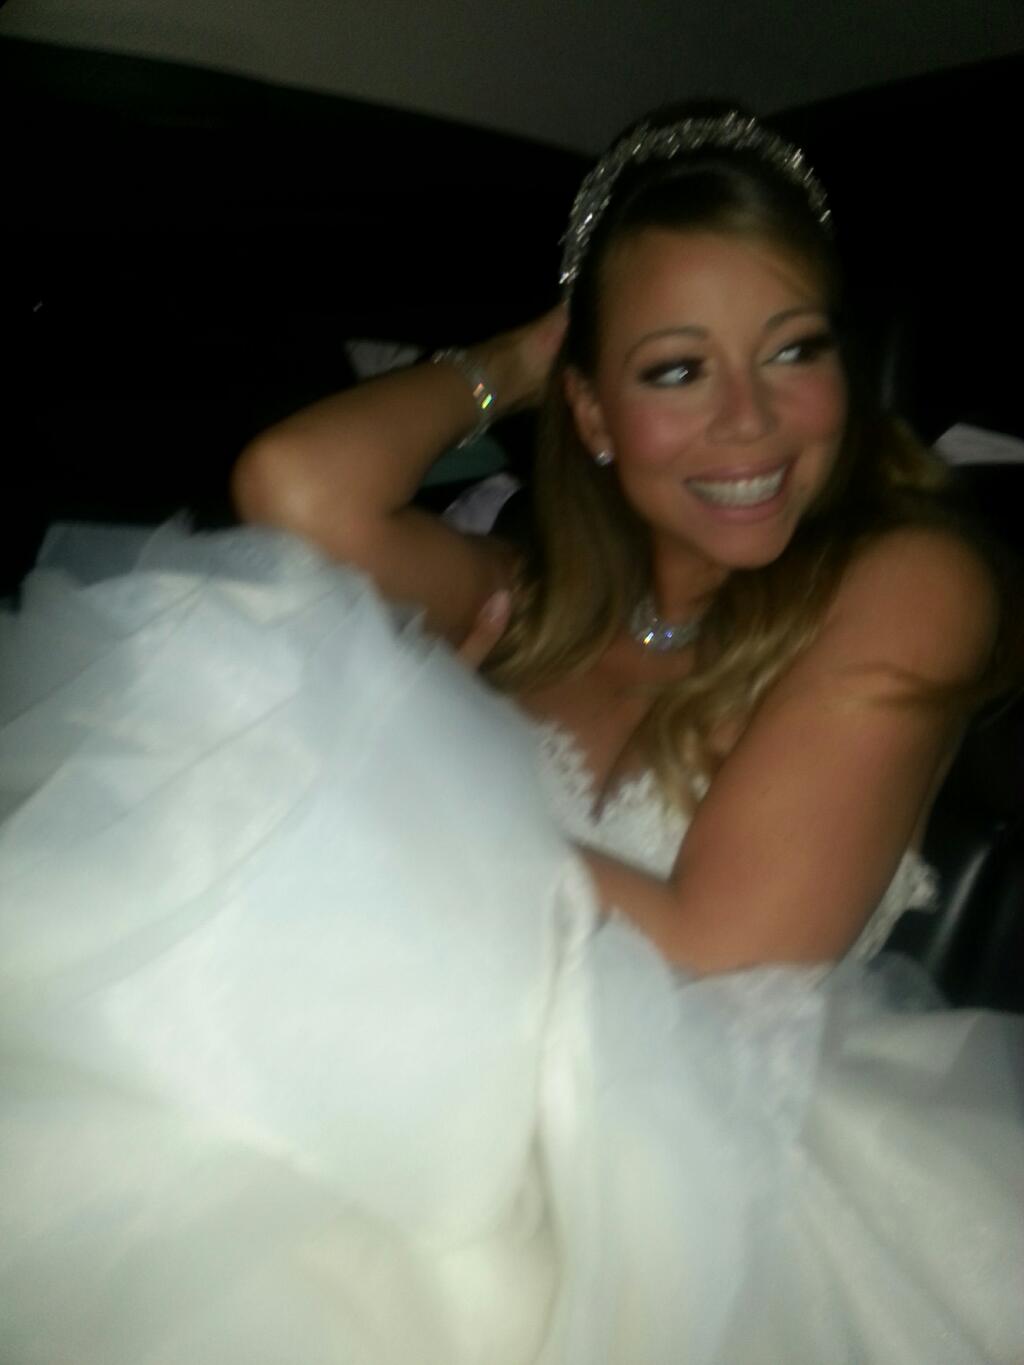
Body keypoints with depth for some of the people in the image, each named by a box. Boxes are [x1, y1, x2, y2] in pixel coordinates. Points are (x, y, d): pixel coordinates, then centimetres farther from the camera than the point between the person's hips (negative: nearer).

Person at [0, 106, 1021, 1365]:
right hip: (471, 1103, 4)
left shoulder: (910, 584, -5)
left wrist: (417, 785, -9)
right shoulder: (547, 599, 9)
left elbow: (714, 952, -14)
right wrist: (508, 362, 5)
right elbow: (295, 486, -9)